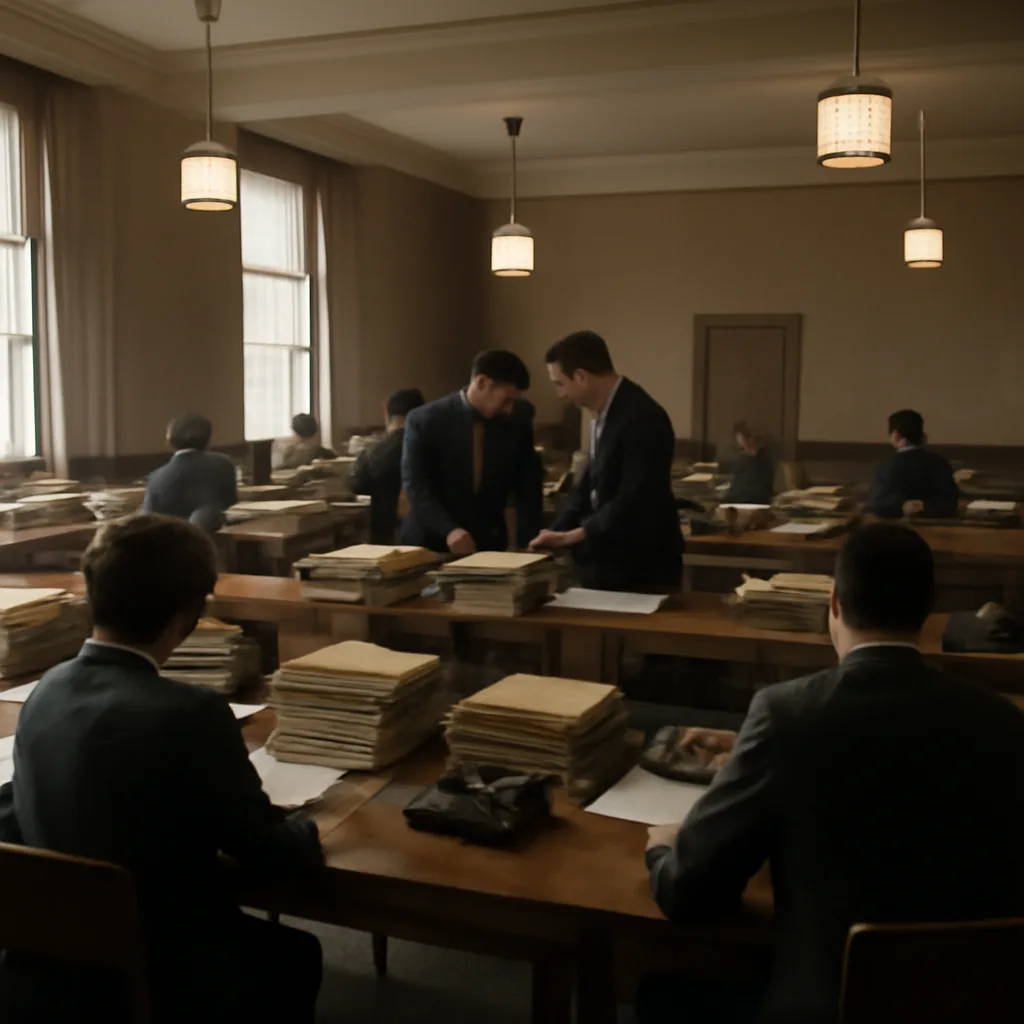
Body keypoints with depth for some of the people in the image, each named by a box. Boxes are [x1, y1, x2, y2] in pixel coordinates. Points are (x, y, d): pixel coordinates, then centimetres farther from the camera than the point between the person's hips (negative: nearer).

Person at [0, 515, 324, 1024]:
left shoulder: (45, 690, -5)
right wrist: (306, 833, 5)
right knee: (296, 956, 23)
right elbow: (270, 854, -17)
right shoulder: (189, 713, -26)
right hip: (154, 974, -6)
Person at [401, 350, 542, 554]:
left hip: (490, 544, 3)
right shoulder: (425, 420, -11)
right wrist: (448, 530, -29)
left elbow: (528, 487, 3)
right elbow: (416, 485, -15)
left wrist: (528, 544, -7)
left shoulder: (518, 421, -2)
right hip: (431, 543, -2)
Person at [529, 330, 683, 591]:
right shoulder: (606, 412, 8)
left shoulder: (641, 418, -22)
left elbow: (635, 500, -27)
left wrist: (574, 535, -21)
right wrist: (557, 533, 0)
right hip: (608, 564, 9)